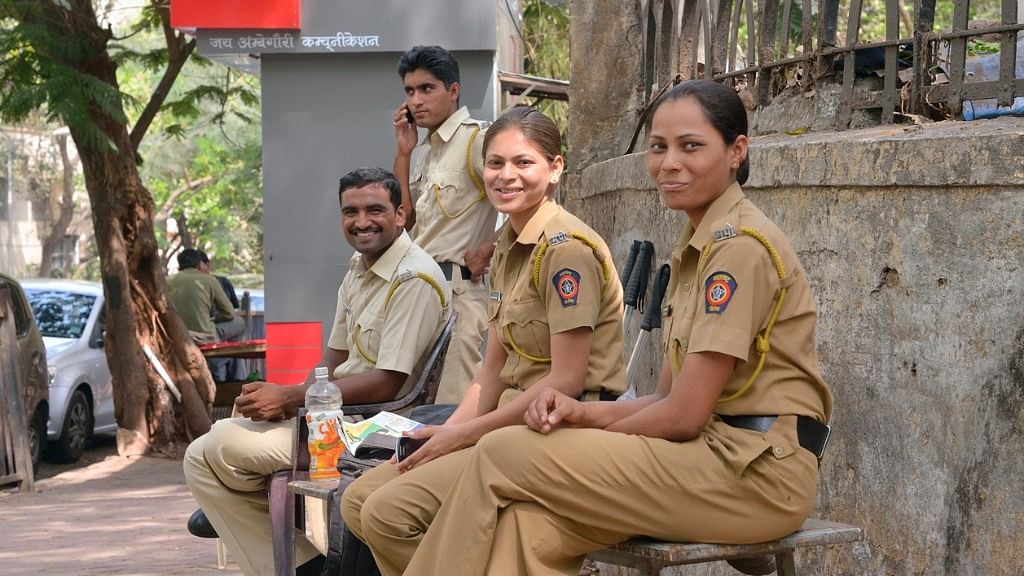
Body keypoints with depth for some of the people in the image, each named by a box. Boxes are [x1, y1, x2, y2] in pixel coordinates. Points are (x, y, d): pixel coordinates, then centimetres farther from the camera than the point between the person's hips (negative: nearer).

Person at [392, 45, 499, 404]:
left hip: (459, 290, -9)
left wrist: (486, 252, -13)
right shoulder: (427, 149, 19)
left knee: (452, 410, -11)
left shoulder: (475, 139, -9)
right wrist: (403, 152, 10)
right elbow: (406, 220, 16)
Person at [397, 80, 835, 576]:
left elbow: (684, 415, -15)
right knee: (529, 526, -16)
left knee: (503, 455, -14)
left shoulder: (739, 246, -12)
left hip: (757, 469, -8)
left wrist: (589, 427, 0)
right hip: (717, 456, 8)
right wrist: (583, 412, -3)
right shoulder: (697, 246, 18)